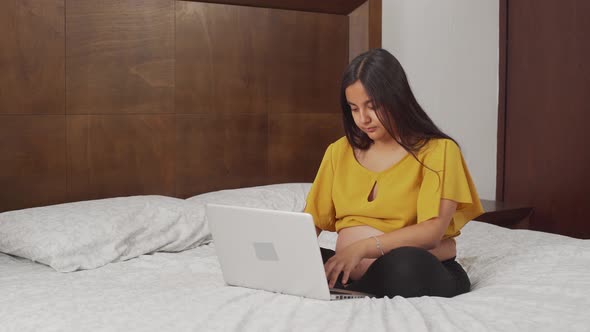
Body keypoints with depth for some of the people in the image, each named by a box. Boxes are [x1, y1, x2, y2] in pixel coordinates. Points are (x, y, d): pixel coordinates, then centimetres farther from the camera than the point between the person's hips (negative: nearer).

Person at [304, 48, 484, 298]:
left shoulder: (438, 150, -3)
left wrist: (363, 247, -26)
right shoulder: (340, 151, 13)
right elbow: (314, 221, 11)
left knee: (406, 263, -38)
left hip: (420, 274, -3)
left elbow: (432, 232, -15)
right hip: (350, 272, 4)